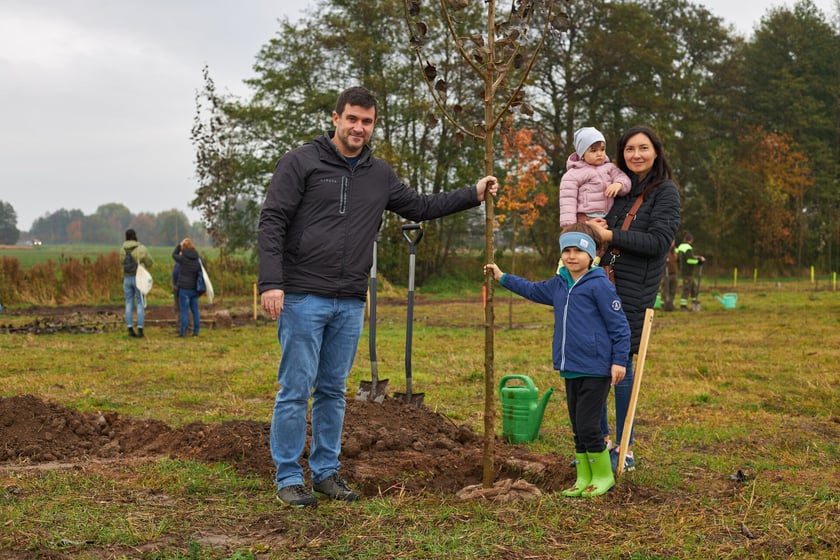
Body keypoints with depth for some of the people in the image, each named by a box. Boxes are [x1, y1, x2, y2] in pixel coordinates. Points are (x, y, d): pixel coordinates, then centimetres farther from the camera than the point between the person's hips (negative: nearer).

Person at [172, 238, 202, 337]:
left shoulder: (183, 259, -11)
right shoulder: (197, 260, 4)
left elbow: (174, 255, 8)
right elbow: (200, 273, 9)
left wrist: (179, 245, 12)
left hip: (184, 288, -5)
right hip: (194, 289, 5)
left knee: (184, 311, -2)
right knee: (195, 310, 10)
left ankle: (183, 331, -1)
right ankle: (196, 331, 13)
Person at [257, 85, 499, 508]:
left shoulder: (379, 175, 13)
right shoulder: (302, 162, -4)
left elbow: (420, 207, 25)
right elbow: (272, 222, -8)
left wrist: (473, 195, 18)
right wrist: (271, 283, -18)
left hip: (350, 303, 5)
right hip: (303, 298, -5)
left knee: (333, 391, 12)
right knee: (295, 390, -3)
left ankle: (326, 471, 21)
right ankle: (288, 477, 7)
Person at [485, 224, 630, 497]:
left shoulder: (600, 285, -12)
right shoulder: (558, 284, 10)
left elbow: (619, 325, -11)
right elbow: (532, 290, 31)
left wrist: (619, 360, -13)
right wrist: (502, 278, 31)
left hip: (595, 371, -8)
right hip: (570, 370, 8)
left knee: (587, 426, -6)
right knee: (578, 428, 13)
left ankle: (604, 476, 11)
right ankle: (583, 478, 22)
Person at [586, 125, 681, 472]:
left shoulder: (665, 192, -4)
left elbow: (658, 241, -15)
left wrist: (610, 236, -17)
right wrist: (594, 229, 1)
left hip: (634, 290, -6)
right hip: (603, 285, 7)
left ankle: (624, 451, 8)